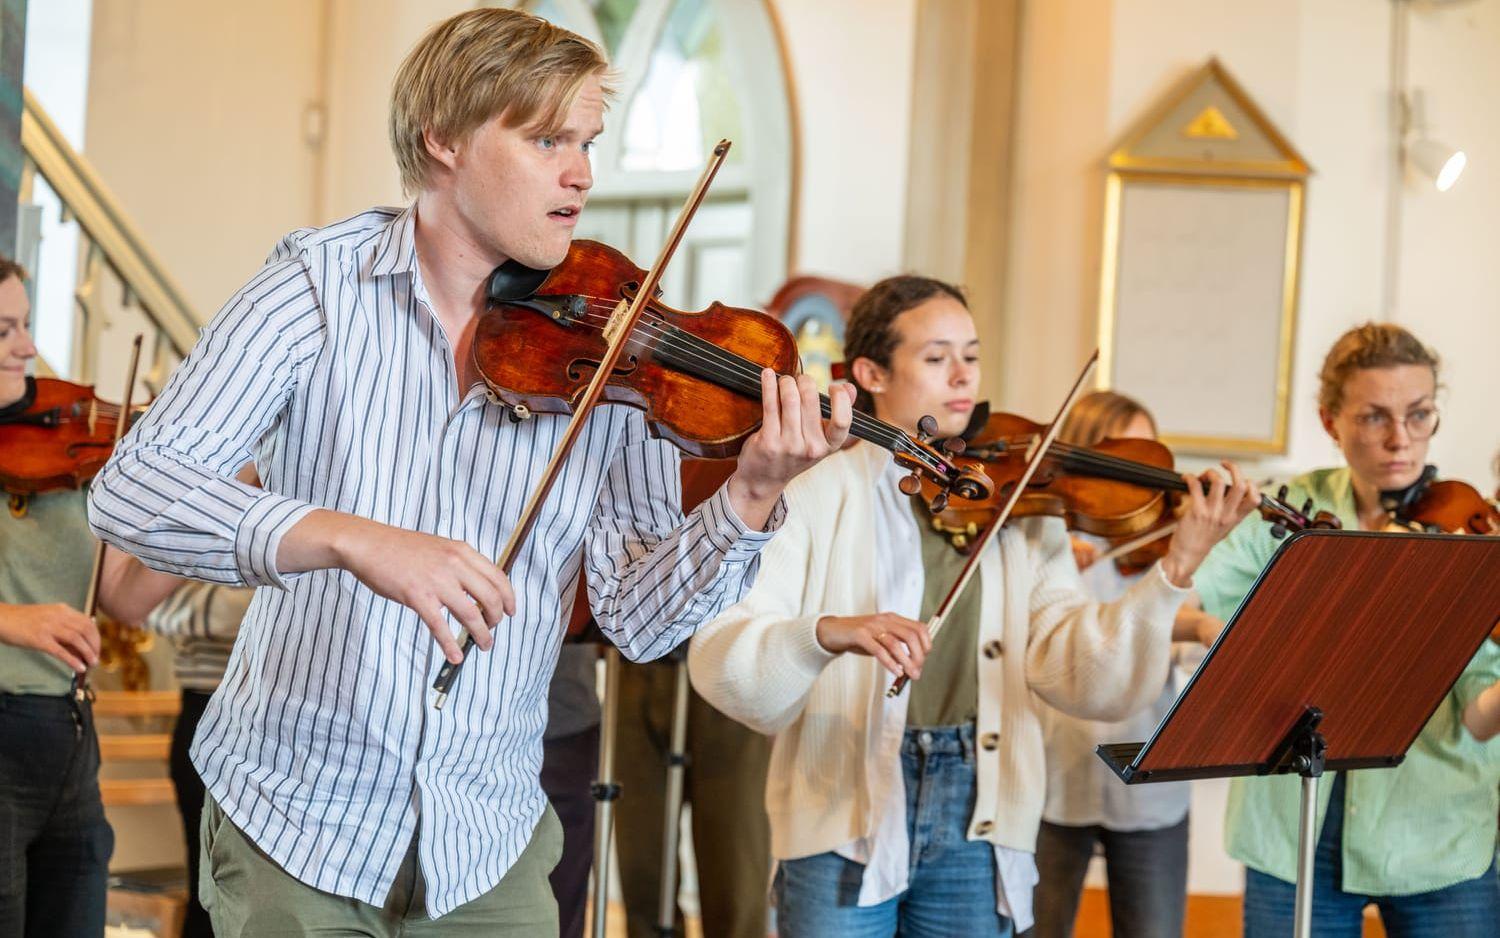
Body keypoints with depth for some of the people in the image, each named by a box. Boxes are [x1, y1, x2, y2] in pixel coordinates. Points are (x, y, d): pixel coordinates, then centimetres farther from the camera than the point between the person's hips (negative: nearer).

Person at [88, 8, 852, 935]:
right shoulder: (322, 286, -9)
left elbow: (637, 618, -5)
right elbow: (131, 488, -19)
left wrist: (752, 499, -23)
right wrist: (353, 539, -33)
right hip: (296, 819, -2)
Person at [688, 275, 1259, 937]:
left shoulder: (1019, 510, 7)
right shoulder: (817, 497, -2)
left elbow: (1084, 678, -4)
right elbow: (719, 658, -13)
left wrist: (1177, 569, -16)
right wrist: (829, 633, -31)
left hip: (977, 826, 3)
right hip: (844, 825, -2)